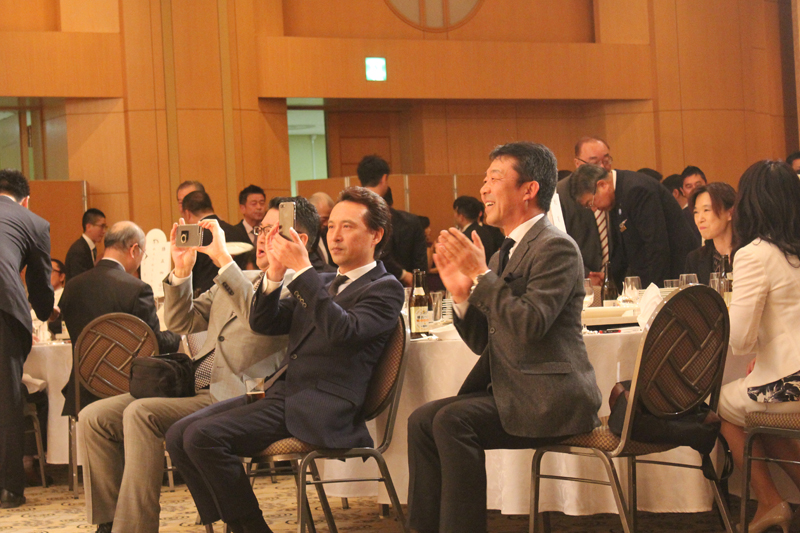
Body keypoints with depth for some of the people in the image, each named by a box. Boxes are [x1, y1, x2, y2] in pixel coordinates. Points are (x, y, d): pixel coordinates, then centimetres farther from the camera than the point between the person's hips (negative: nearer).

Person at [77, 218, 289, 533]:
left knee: (141, 414, -30)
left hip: (233, 398, -8)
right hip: (191, 388, 9)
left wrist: (223, 258, -21)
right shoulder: (235, 281, 23)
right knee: (93, 418, -6)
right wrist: (182, 270, 7)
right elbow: (181, 323, 22)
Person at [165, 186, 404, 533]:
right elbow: (263, 323, 16)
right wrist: (276, 272, 0)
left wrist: (301, 269, -20)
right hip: (280, 393, 8)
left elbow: (342, 330, -19)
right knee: (179, 436, -7)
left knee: (204, 435, -23)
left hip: (318, 407, -8)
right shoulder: (322, 284, 24)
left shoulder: (385, 289, 1)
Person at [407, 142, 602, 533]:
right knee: (423, 420, -9)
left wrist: (481, 276, -19)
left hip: (550, 397, -9)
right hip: (508, 390, 9)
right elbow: (484, 342, 17)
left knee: (452, 420, -25)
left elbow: (529, 325, -23)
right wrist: (461, 294, 0)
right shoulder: (506, 253, 18)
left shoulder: (556, 247, -10)